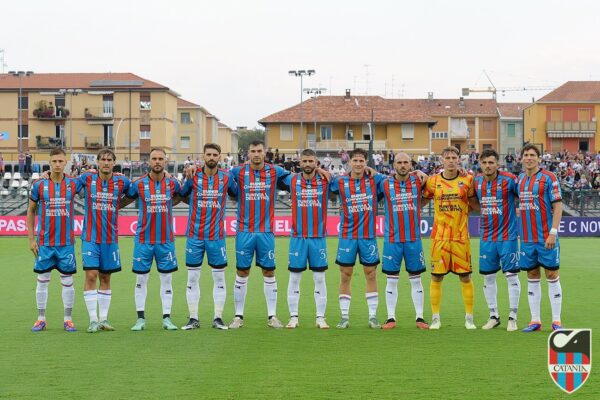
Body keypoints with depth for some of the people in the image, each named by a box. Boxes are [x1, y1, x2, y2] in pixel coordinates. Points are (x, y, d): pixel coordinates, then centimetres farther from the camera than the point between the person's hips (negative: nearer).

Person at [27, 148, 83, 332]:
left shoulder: (73, 184, 0)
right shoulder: (39, 185, -1)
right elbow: (31, 212, 6)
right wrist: (31, 238, 2)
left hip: (66, 242, 1)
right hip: (44, 242, 0)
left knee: (67, 281, 4)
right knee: (42, 280, 5)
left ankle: (68, 319, 13)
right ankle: (41, 319, 14)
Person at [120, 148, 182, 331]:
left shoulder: (173, 183, 2)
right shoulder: (138, 184, -1)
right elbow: (122, 202, 10)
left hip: (166, 240, 1)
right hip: (143, 239, -1)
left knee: (167, 278, 4)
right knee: (141, 278, 3)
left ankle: (166, 318, 9)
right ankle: (140, 318, 10)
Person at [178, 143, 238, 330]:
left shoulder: (226, 177, 1)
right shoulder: (193, 176, -1)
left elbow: (237, 194, 16)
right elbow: (181, 195, 11)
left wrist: (220, 202, 5)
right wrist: (196, 203, 0)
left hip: (217, 235, 0)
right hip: (195, 235, 0)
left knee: (219, 278, 3)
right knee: (192, 278, 3)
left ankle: (218, 318, 11)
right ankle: (193, 319, 10)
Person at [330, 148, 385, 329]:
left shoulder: (374, 180, 2)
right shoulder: (340, 182, 0)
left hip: (368, 235, 0)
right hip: (347, 235, 0)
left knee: (371, 274, 4)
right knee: (345, 275, 3)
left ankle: (373, 317, 10)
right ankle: (345, 317, 9)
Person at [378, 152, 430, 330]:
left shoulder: (418, 181, 2)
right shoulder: (385, 184, 0)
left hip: (414, 239, 1)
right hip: (392, 240, -1)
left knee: (415, 279, 6)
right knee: (391, 280, 3)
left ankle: (419, 318, 12)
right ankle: (391, 318, 10)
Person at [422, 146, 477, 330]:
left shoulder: (467, 180, 2)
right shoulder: (433, 181, 3)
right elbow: (421, 201, 12)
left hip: (461, 237, 0)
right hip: (439, 236, 1)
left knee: (465, 277, 2)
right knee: (436, 277, 2)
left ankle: (469, 318, 11)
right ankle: (435, 318, 10)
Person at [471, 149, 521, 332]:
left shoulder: (509, 180, -11)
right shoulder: (476, 181, 3)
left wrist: (513, 208, -7)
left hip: (507, 236, -4)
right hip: (486, 237, 4)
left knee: (511, 276, -2)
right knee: (488, 277, 8)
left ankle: (512, 317, 6)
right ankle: (493, 316, 20)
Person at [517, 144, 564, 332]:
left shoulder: (548, 178, -7)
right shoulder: (519, 179, 10)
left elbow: (558, 205, -10)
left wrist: (553, 232, -17)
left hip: (546, 237, -5)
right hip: (527, 238, 5)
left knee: (552, 276, 0)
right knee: (532, 277, 8)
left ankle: (556, 321, 5)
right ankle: (535, 320, 14)